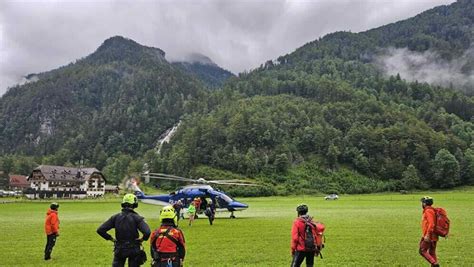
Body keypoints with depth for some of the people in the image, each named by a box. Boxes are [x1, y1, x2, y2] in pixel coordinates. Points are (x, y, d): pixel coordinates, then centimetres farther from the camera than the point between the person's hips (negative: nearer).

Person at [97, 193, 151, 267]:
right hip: (134, 249, -2)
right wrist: (143, 239, -9)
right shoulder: (136, 217, -13)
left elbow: (100, 230, -7)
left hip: (119, 250, 2)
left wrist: (110, 238, 3)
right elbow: (147, 232, -29)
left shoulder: (115, 217, -4)